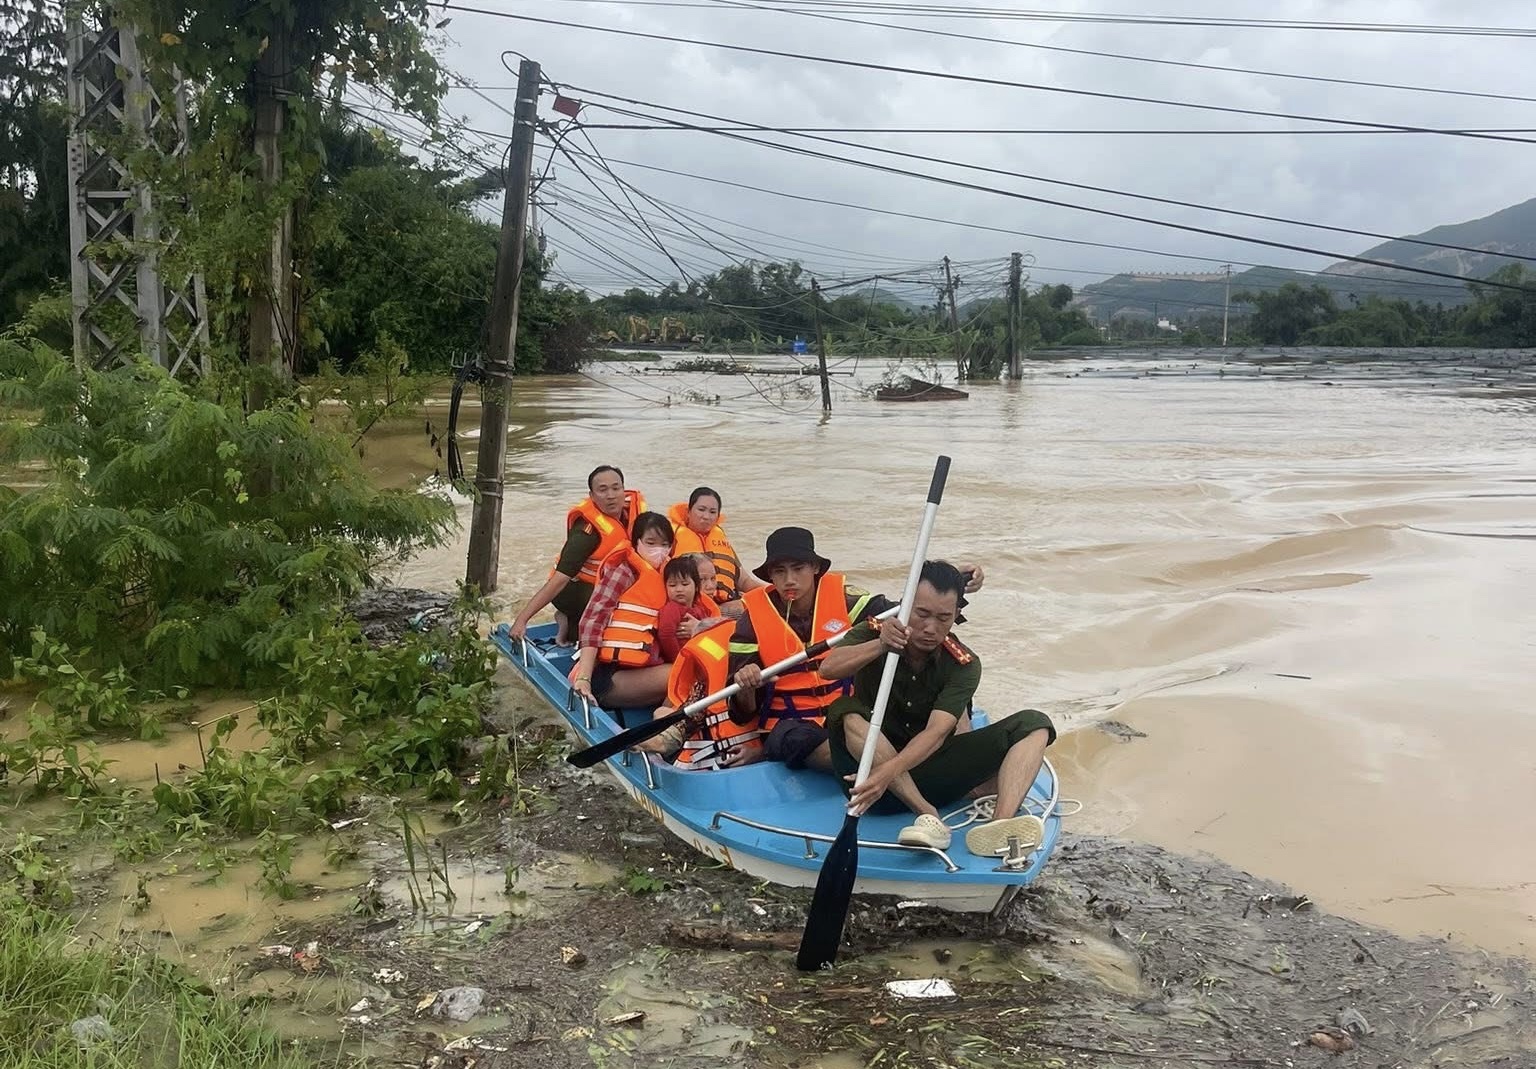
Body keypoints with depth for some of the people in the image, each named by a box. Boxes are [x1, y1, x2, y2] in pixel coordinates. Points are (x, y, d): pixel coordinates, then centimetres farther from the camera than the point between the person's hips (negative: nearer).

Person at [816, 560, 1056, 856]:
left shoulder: (964, 665, -8)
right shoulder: (874, 634, -7)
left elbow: (936, 733, -23)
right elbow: (827, 669, -27)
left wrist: (888, 771, -40)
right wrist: (880, 647, -43)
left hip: (929, 770, 2)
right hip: (873, 773, -1)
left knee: (1033, 724, -13)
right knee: (846, 712, -33)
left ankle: (1001, 824, -41)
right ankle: (928, 816, -39)